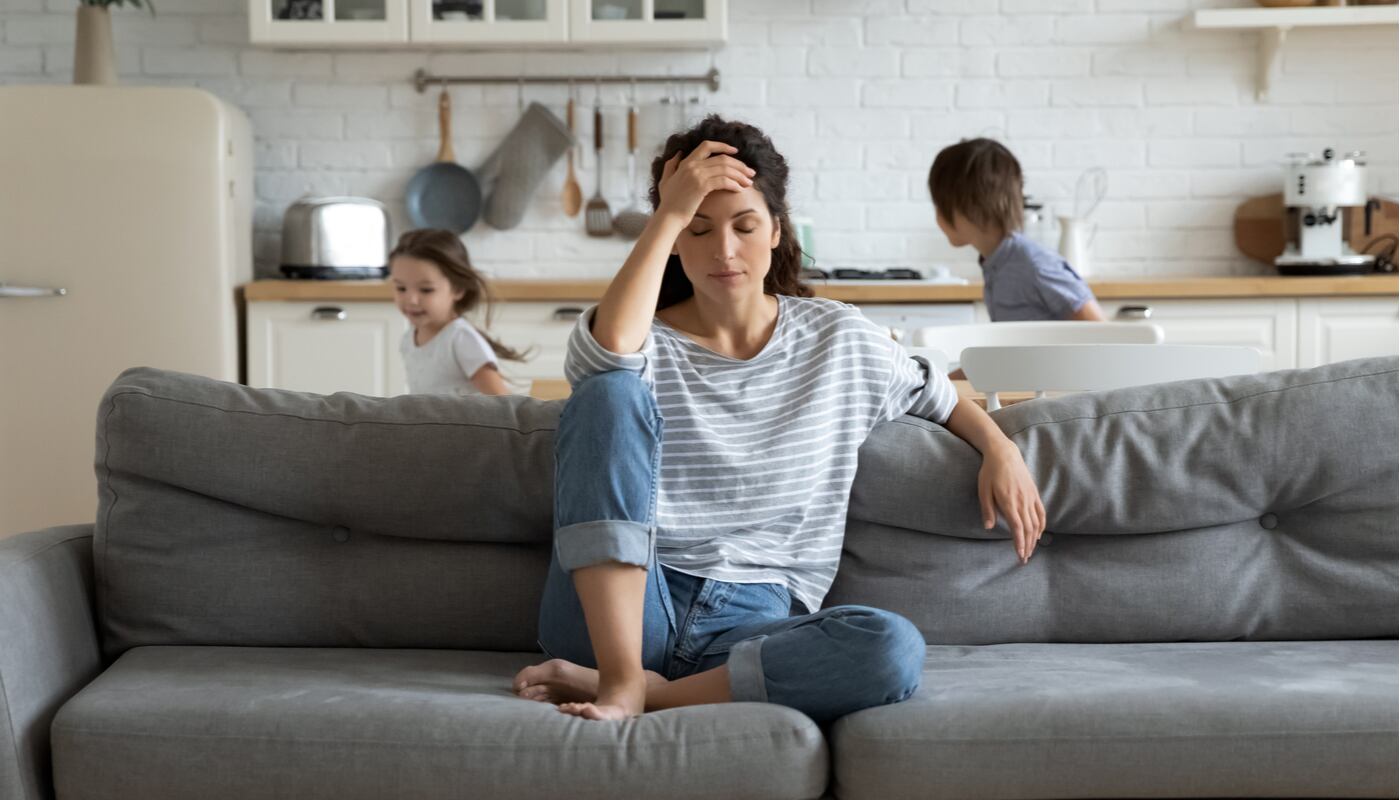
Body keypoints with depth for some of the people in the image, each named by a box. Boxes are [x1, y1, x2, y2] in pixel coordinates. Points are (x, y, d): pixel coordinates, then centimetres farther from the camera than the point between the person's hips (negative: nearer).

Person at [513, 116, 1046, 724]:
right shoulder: (644, 342, 5)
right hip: (618, 613, -1)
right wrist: (669, 214, -14)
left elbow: (937, 395, 28)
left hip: (754, 623, 2)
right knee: (610, 391, -24)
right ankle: (620, 677, -30)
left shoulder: (840, 339, 13)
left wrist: (999, 448, 8)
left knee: (894, 649, -32)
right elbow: (609, 349, -21)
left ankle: (650, 691, -23)